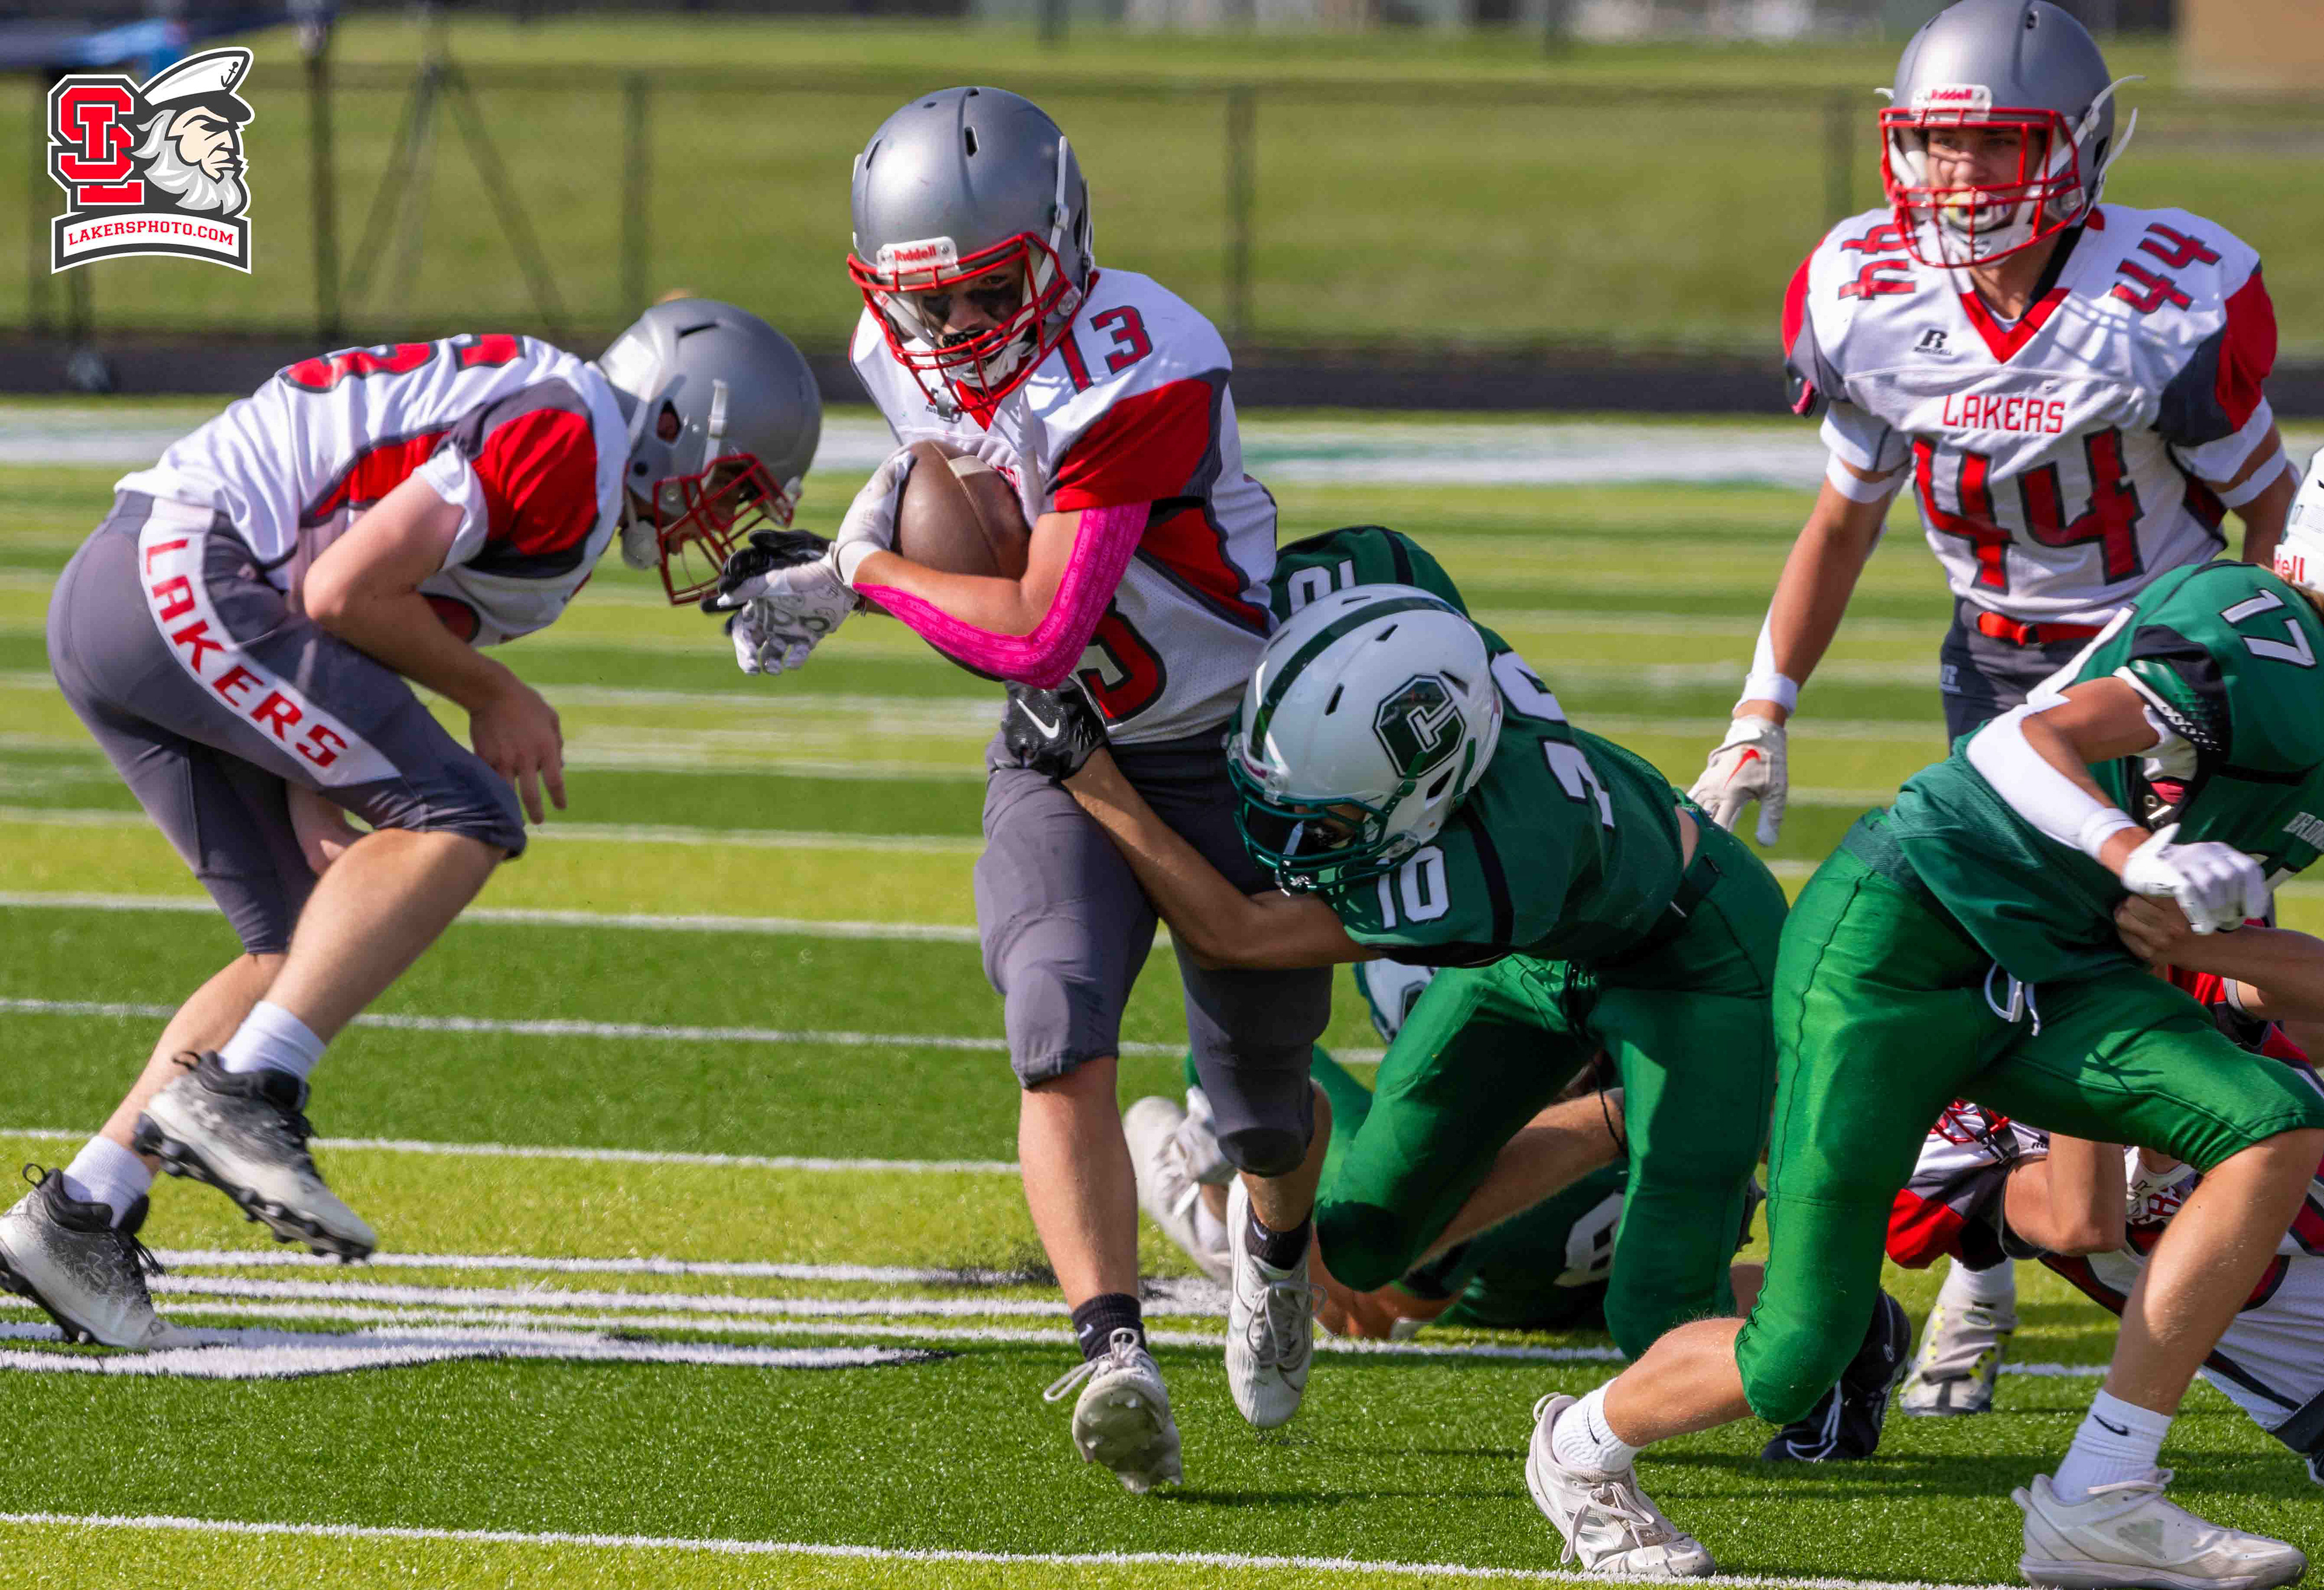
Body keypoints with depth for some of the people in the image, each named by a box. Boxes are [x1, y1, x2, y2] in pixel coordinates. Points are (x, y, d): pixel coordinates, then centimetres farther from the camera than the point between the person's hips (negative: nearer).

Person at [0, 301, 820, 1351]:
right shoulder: (571, 440, -9)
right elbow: (344, 592, -15)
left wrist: (311, 799, 9)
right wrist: (492, 696, 1)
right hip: (185, 584, -10)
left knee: (301, 955, 12)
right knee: (460, 821, -14)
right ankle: (236, 1094, -21)